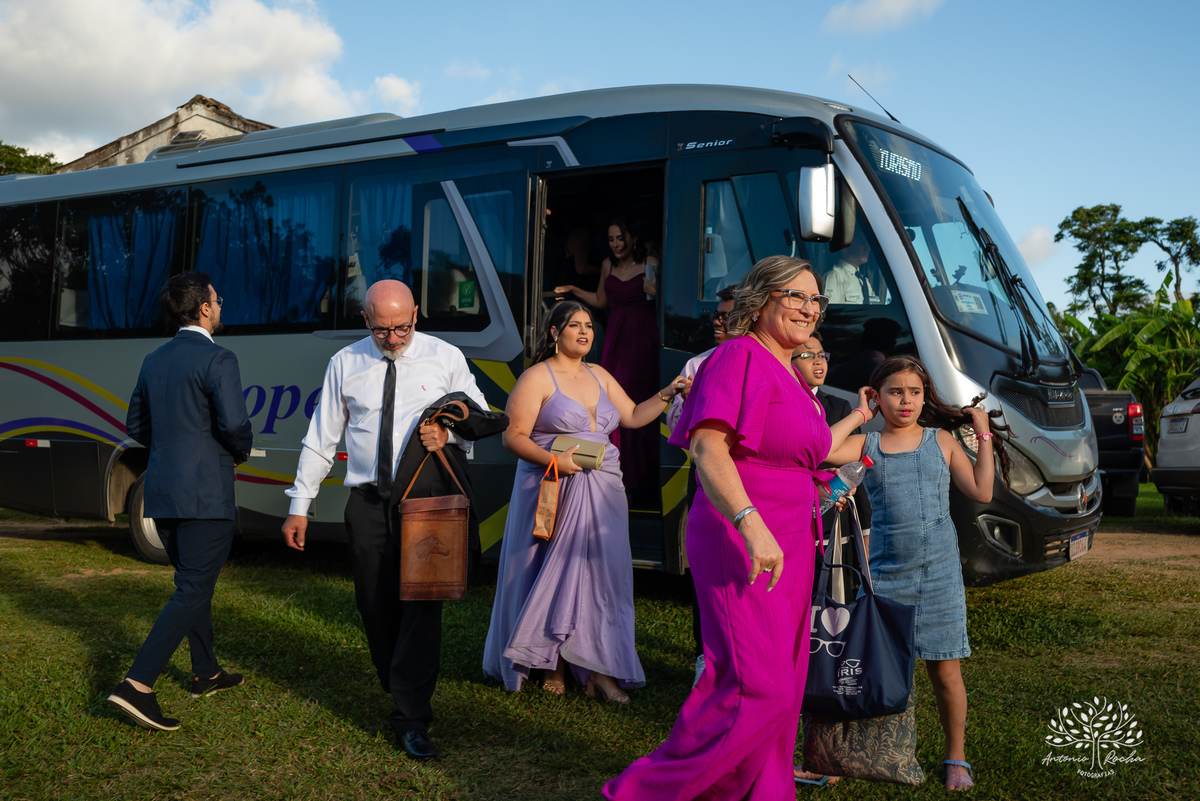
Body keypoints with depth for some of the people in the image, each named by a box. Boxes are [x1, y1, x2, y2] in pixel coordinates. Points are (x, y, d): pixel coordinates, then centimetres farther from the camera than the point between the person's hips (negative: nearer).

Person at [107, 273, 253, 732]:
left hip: (161, 494, 8)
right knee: (192, 591, -5)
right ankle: (138, 685, -13)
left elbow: (136, 425, 18)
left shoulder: (154, 362, 12)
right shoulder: (217, 360, -13)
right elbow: (235, 426, -20)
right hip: (205, 496, -8)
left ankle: (206, 673, 32)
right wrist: (242, 452, 0)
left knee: (194, 583, 20)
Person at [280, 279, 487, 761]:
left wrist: (449, 433, -11)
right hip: (367, 501, 2)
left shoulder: (445, 358, 3)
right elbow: (321, 438, 11)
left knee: (421, 601, -9)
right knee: (376, 606, 5)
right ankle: (399, 692, 24)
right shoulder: (345, 364, 7)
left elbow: (480, 414, 12)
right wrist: (300, 505, 8)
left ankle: (412, 719, -6)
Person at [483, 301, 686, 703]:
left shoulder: (599, 376, 16)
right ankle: (552, 666, 13)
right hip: (553, 493, -5)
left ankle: (599, 669, 4)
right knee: (554, 575, 0)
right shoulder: (537, 378, -3)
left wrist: (667, 394, 6)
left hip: (600, 492, 5)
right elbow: (513, 436, -9)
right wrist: (553, 460, -22)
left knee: (601, 575, 0)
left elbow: (634, 417, 18)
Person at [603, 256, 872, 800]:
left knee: (783, 688, 12)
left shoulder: (791, 376, 17)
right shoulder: (740, 356, -11)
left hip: (789, 546, 10)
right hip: (740, 540, -9)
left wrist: (858, 418, 42)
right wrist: (751, 523, -35)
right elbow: (707, 447, -24)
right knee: (756, 688, -13)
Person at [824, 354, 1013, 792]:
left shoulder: (942, 440, 5)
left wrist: (984, 436, 2)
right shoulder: (866, 445, 3)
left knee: (945, 670, 6)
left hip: (938, 572, 0)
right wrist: (859, 414, -4)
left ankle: (956, 758, 20)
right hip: (885, 573, 0)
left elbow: (981, 492, 2)